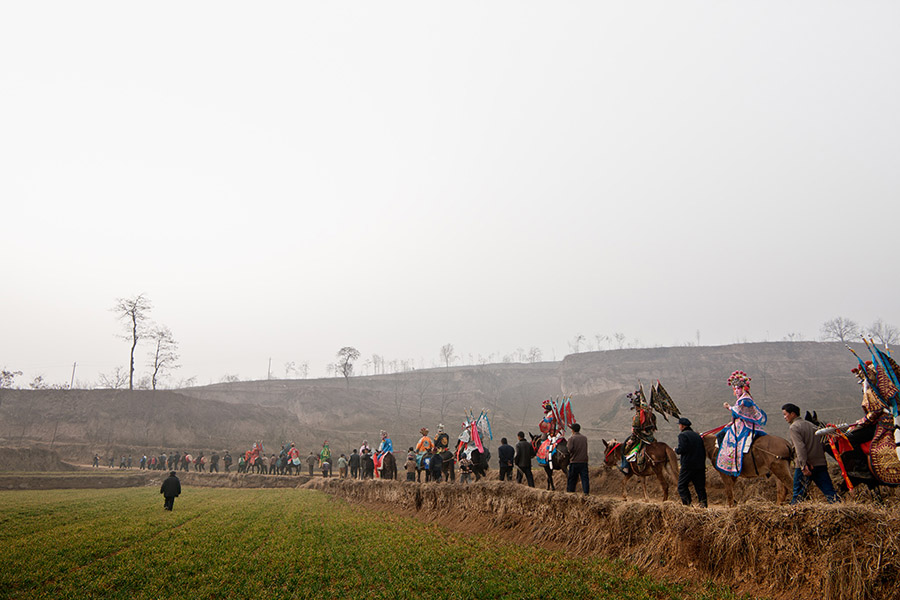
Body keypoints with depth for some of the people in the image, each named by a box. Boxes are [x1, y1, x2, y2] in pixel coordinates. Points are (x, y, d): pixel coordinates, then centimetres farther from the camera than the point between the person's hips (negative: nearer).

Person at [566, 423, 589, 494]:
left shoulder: (571, 439, -8)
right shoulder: (585, 438, 7)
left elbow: (570, 449, -14)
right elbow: (585, 449, 14)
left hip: (574, 462, -3)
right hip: (584, 461, 3)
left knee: (572, 479, 8)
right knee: (585, 478, 2)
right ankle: (586, 492, -5)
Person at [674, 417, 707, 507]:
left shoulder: (682, 435, -6)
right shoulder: (697, 435, 16)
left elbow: (681, 449, -18)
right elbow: (703, 451, 17)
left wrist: (676, 450, 4)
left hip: (688, 465, -7)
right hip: (700, 465, 7)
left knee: (682, 485, 2)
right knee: (700, 486, 9)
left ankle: (687, 503, -6)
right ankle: (703, 504, 1)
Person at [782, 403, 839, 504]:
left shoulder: (794, 427, -7)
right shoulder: (811, 425, 17)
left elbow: (800, 447, -18)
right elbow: (822, 443, 18)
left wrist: (804, 465, -22)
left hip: (806, 466, -7)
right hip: (821, 463, 7)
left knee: (799, 493, 1)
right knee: (829, 490, 5)